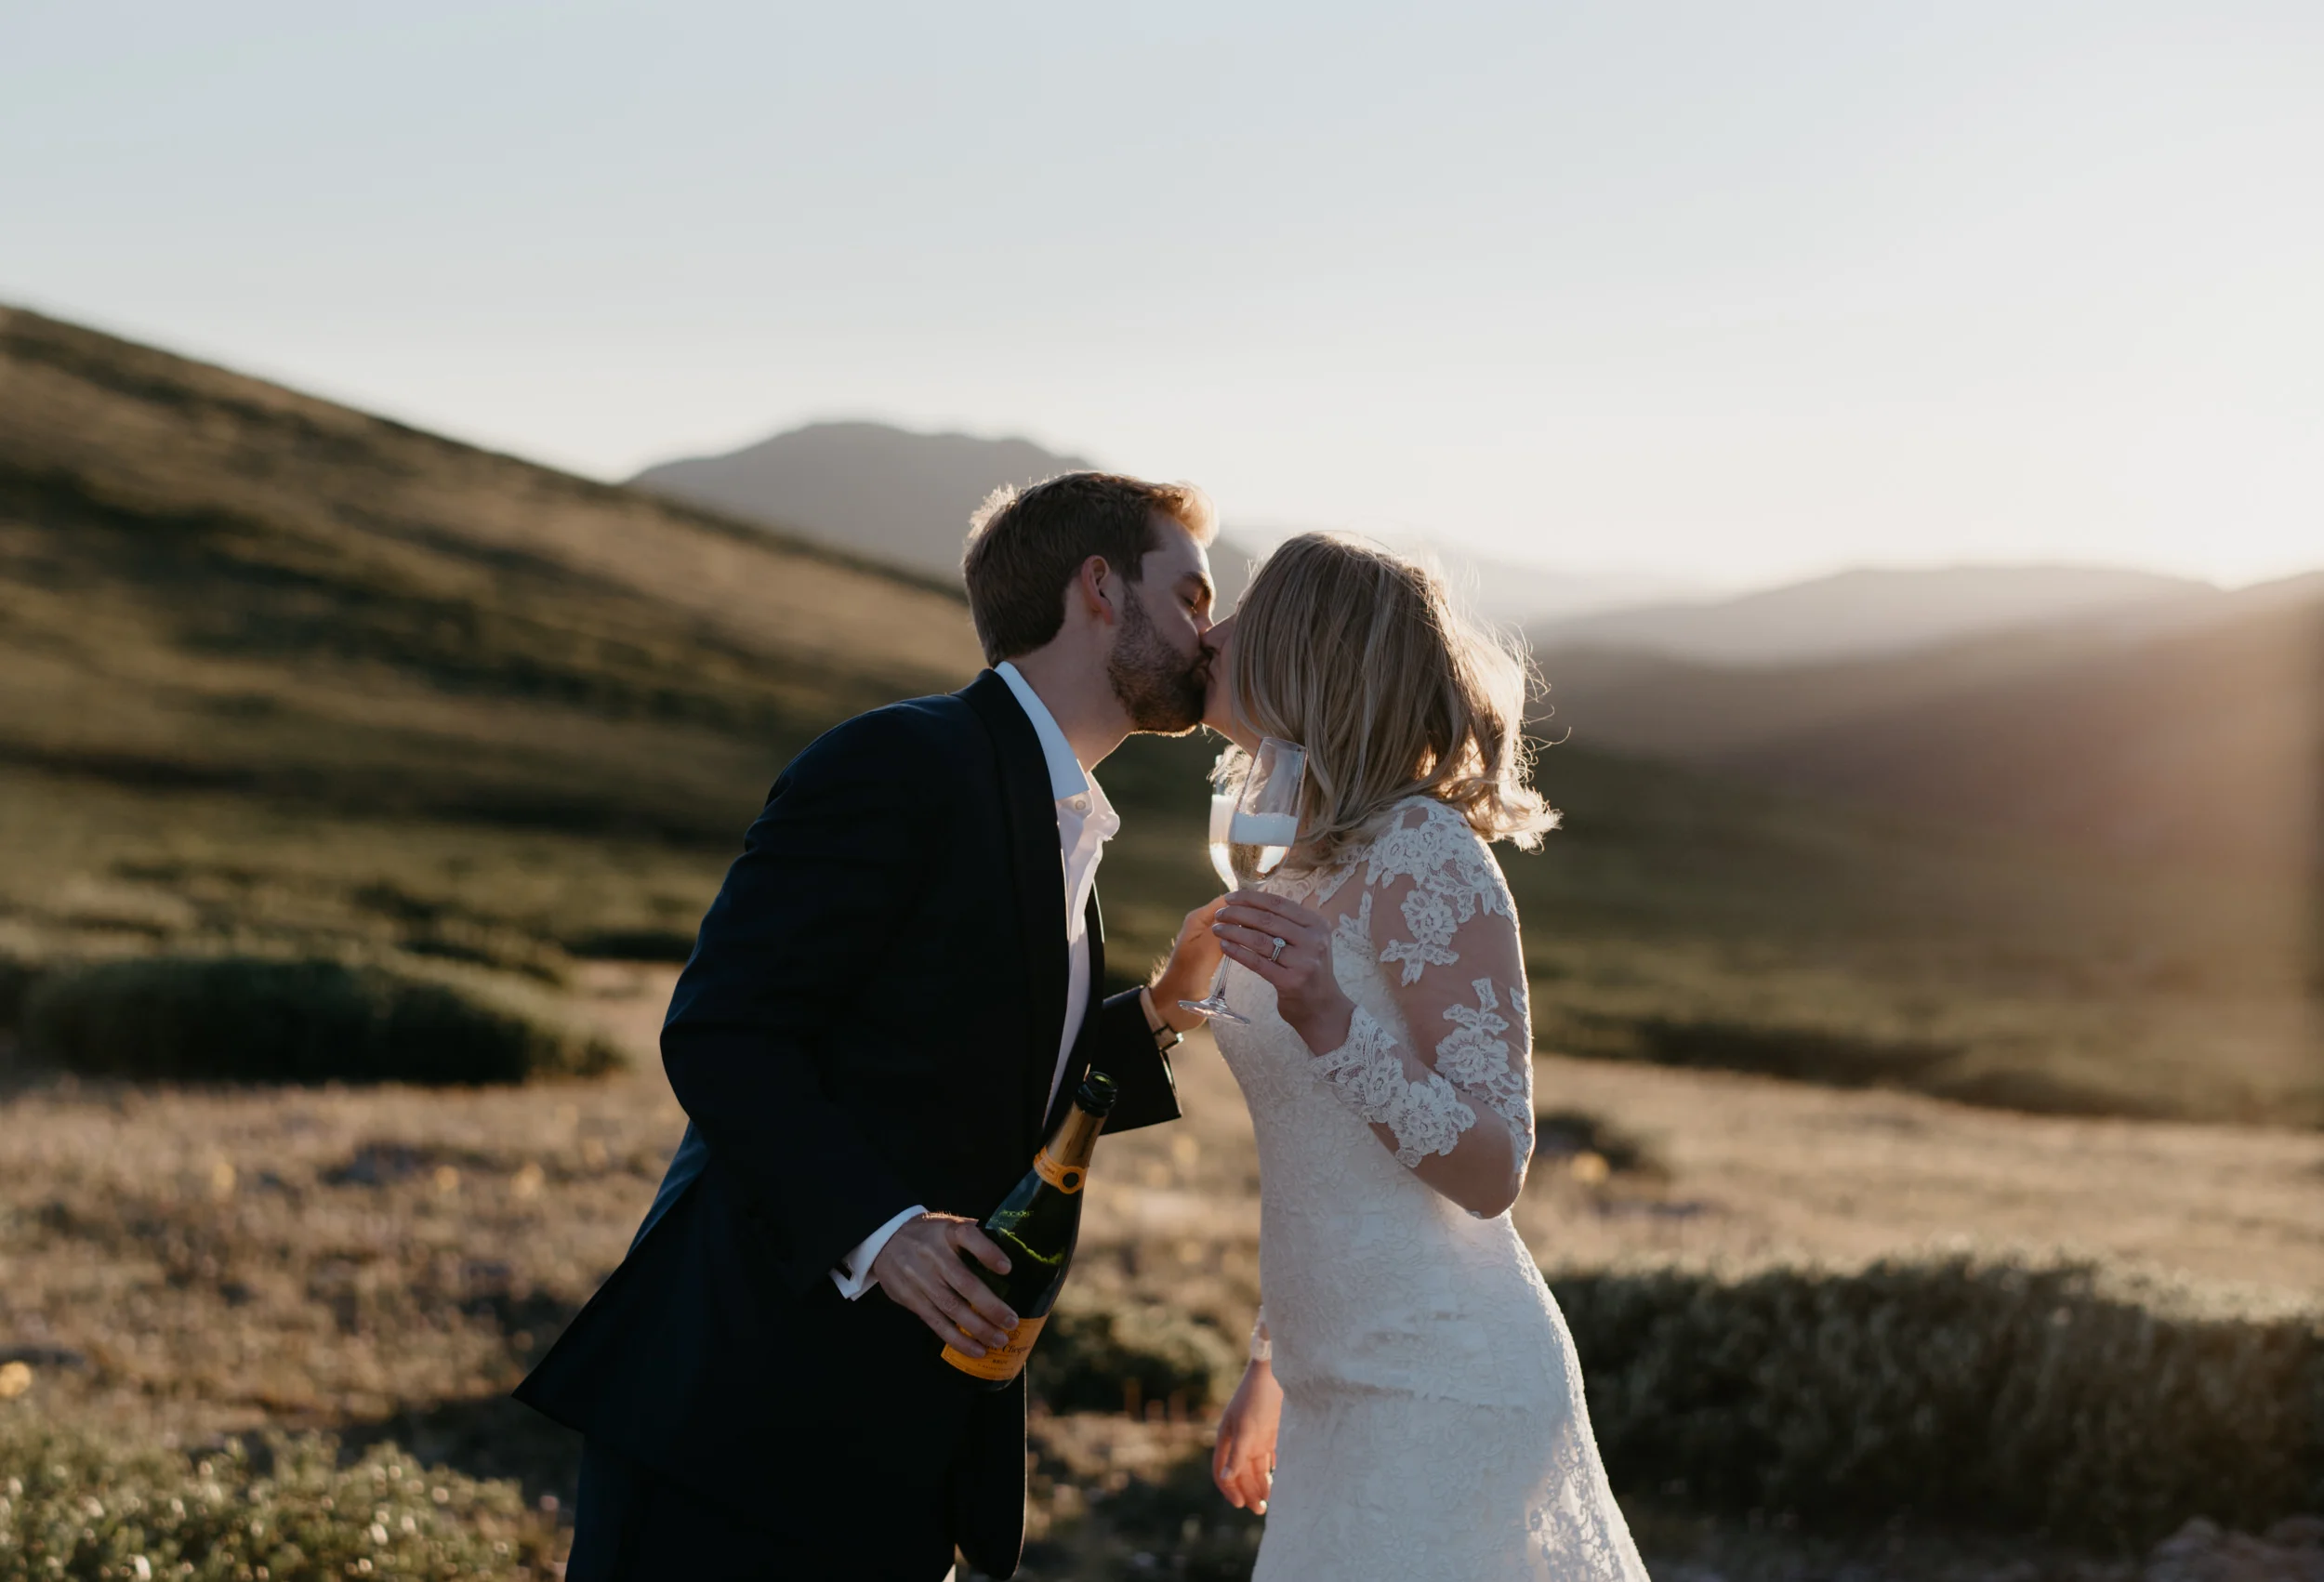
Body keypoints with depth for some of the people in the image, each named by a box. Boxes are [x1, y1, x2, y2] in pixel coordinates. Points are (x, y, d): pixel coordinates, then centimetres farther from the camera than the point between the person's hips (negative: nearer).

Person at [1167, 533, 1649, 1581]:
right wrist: (1271, 1368, 23)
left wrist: (1330, 1022, -31)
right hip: (1354, 1386, 9)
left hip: (1441, 1395, -9)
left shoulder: (1426, 856, -16)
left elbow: (1490, 1169, -18)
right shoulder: (1307, 864, 10)